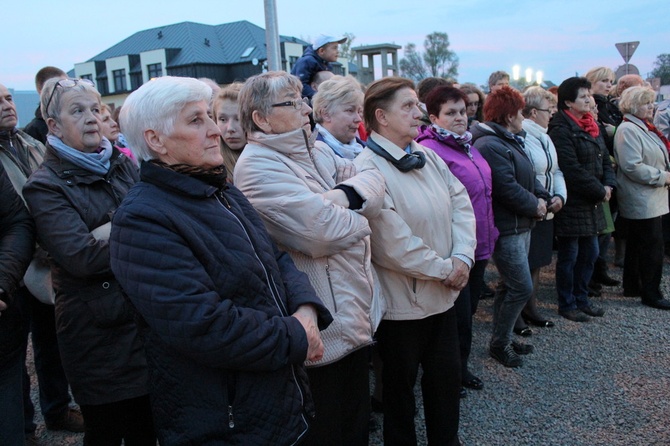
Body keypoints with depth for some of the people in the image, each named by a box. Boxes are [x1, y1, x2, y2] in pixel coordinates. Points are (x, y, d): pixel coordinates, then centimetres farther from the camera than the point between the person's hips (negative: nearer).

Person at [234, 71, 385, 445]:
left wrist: (343, 196, -20)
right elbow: (322, 231, -26)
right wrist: (359, 220, -7)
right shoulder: (257, 166, -17)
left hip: (358, 313, 8)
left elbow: (374, 181, -1)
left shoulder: (316, 152, 10)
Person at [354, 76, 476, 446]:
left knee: (447, 376, 20)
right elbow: (394, 245, -23)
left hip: (443, 293, 7)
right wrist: (445, 269, -13)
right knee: (400, 385, 14)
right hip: (402, 301, -7)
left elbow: (462, 204, 4)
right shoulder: (368, 169, -19)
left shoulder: (427, 156, 5)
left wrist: (463, 257, -10)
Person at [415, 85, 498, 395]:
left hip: (479, 246, 9)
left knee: (468, 310, 18)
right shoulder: (430, 150, -17)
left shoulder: (466, 145, 12)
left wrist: (489, 234, 20)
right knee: (458, 315, 3)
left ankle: (460, 367, 35)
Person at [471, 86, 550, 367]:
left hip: (521, 225, 11)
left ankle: (502, 339, 28)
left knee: (509, 286, 16)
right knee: (522, 288, -6)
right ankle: (499, 343, 9)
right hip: (506, 229, -11)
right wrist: (535, 207, -11)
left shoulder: (511, 141, 15)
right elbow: (508, 189, -24)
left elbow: (529, 177, 15)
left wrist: (542, 198, -3)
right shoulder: (490, 146, -19)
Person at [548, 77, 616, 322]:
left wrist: (608, 185, -2)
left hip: (592, 203, 9)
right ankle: (567, 305, 16)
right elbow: (572, 170, -21)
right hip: (572, 204, -9)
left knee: (590, 252, 16)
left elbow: (604, 159, 16)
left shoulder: (592, 126, 13)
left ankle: (581, 299, 30)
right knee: (569, 256, 2)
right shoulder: (561, 130, -16)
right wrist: (600, 191, -13)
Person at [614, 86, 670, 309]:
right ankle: (651, 293, 3)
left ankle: (632, 286, 25)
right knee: (652, 245, -6)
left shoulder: (645, 127, 16)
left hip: (650, 198, 10)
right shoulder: (628, 130, -16)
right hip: (643, 200, -10)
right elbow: (632, 167, -23)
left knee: (637, 244, 15)